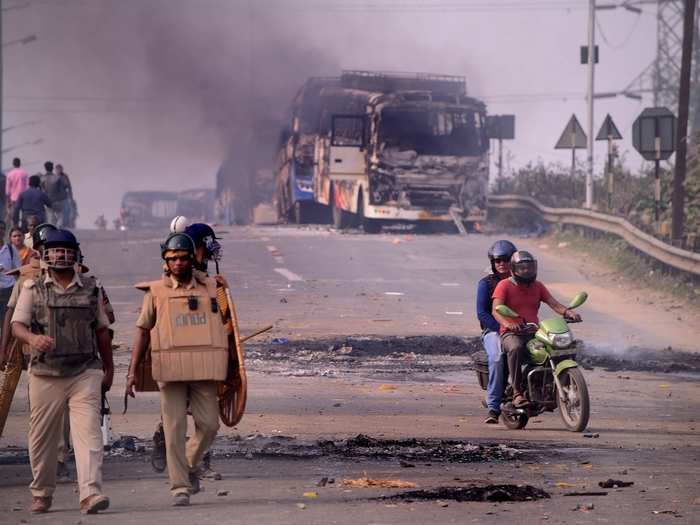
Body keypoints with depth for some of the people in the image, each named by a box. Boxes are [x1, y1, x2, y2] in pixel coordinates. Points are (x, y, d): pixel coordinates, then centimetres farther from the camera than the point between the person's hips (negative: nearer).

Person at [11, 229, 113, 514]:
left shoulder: (91, 288, 10)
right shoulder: (32, 288, 5)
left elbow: (101, 330, 18)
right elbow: (17, 325, -2)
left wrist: (108, 368, 19)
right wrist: (32, 338, -25)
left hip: (85, 373, 0)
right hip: (45, 374, 0)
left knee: (88, 432, -14)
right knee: (42, 437, 6)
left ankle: (90, 493, -21)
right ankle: (41, 494, 22)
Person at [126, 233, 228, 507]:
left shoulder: (210, 287, 9)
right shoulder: (157, 291, 5)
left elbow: (222, 326, 17)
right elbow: (143, 330, 8)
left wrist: (230, 368, 15)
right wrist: (132, 371, 3)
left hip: (204, 367, 2)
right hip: (171, 368, -2)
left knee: (208, 424, 0)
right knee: (174, 428, -3)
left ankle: (190, 464, 28)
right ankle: (180, 487, 2)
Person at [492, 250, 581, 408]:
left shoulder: (537, 286, 17)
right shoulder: (504, 285, 1)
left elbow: (554, 303, 5)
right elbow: (496, 309, -13)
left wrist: (568, 312, -18)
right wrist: (508, 323, -35)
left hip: (534, 332, 5)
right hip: (511, 333, -5)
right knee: (516, 348, -40)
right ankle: (517, 393, -38)